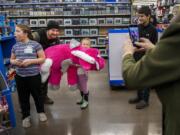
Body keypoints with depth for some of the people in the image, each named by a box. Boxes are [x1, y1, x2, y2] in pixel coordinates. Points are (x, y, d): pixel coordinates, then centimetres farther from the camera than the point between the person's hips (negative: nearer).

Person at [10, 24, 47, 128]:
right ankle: (26, 116, 30)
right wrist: (15, 62, -9)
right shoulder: (15, 46, 6)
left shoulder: (35, 44, -8)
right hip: (20, 76, 4)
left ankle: (41, 112, 35)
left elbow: (43, 58, -7)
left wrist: (31, 61, -19)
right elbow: (11, 60, 15)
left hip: (34, 76, -4)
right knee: (23, 97, 13)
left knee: (37, 95, 13)